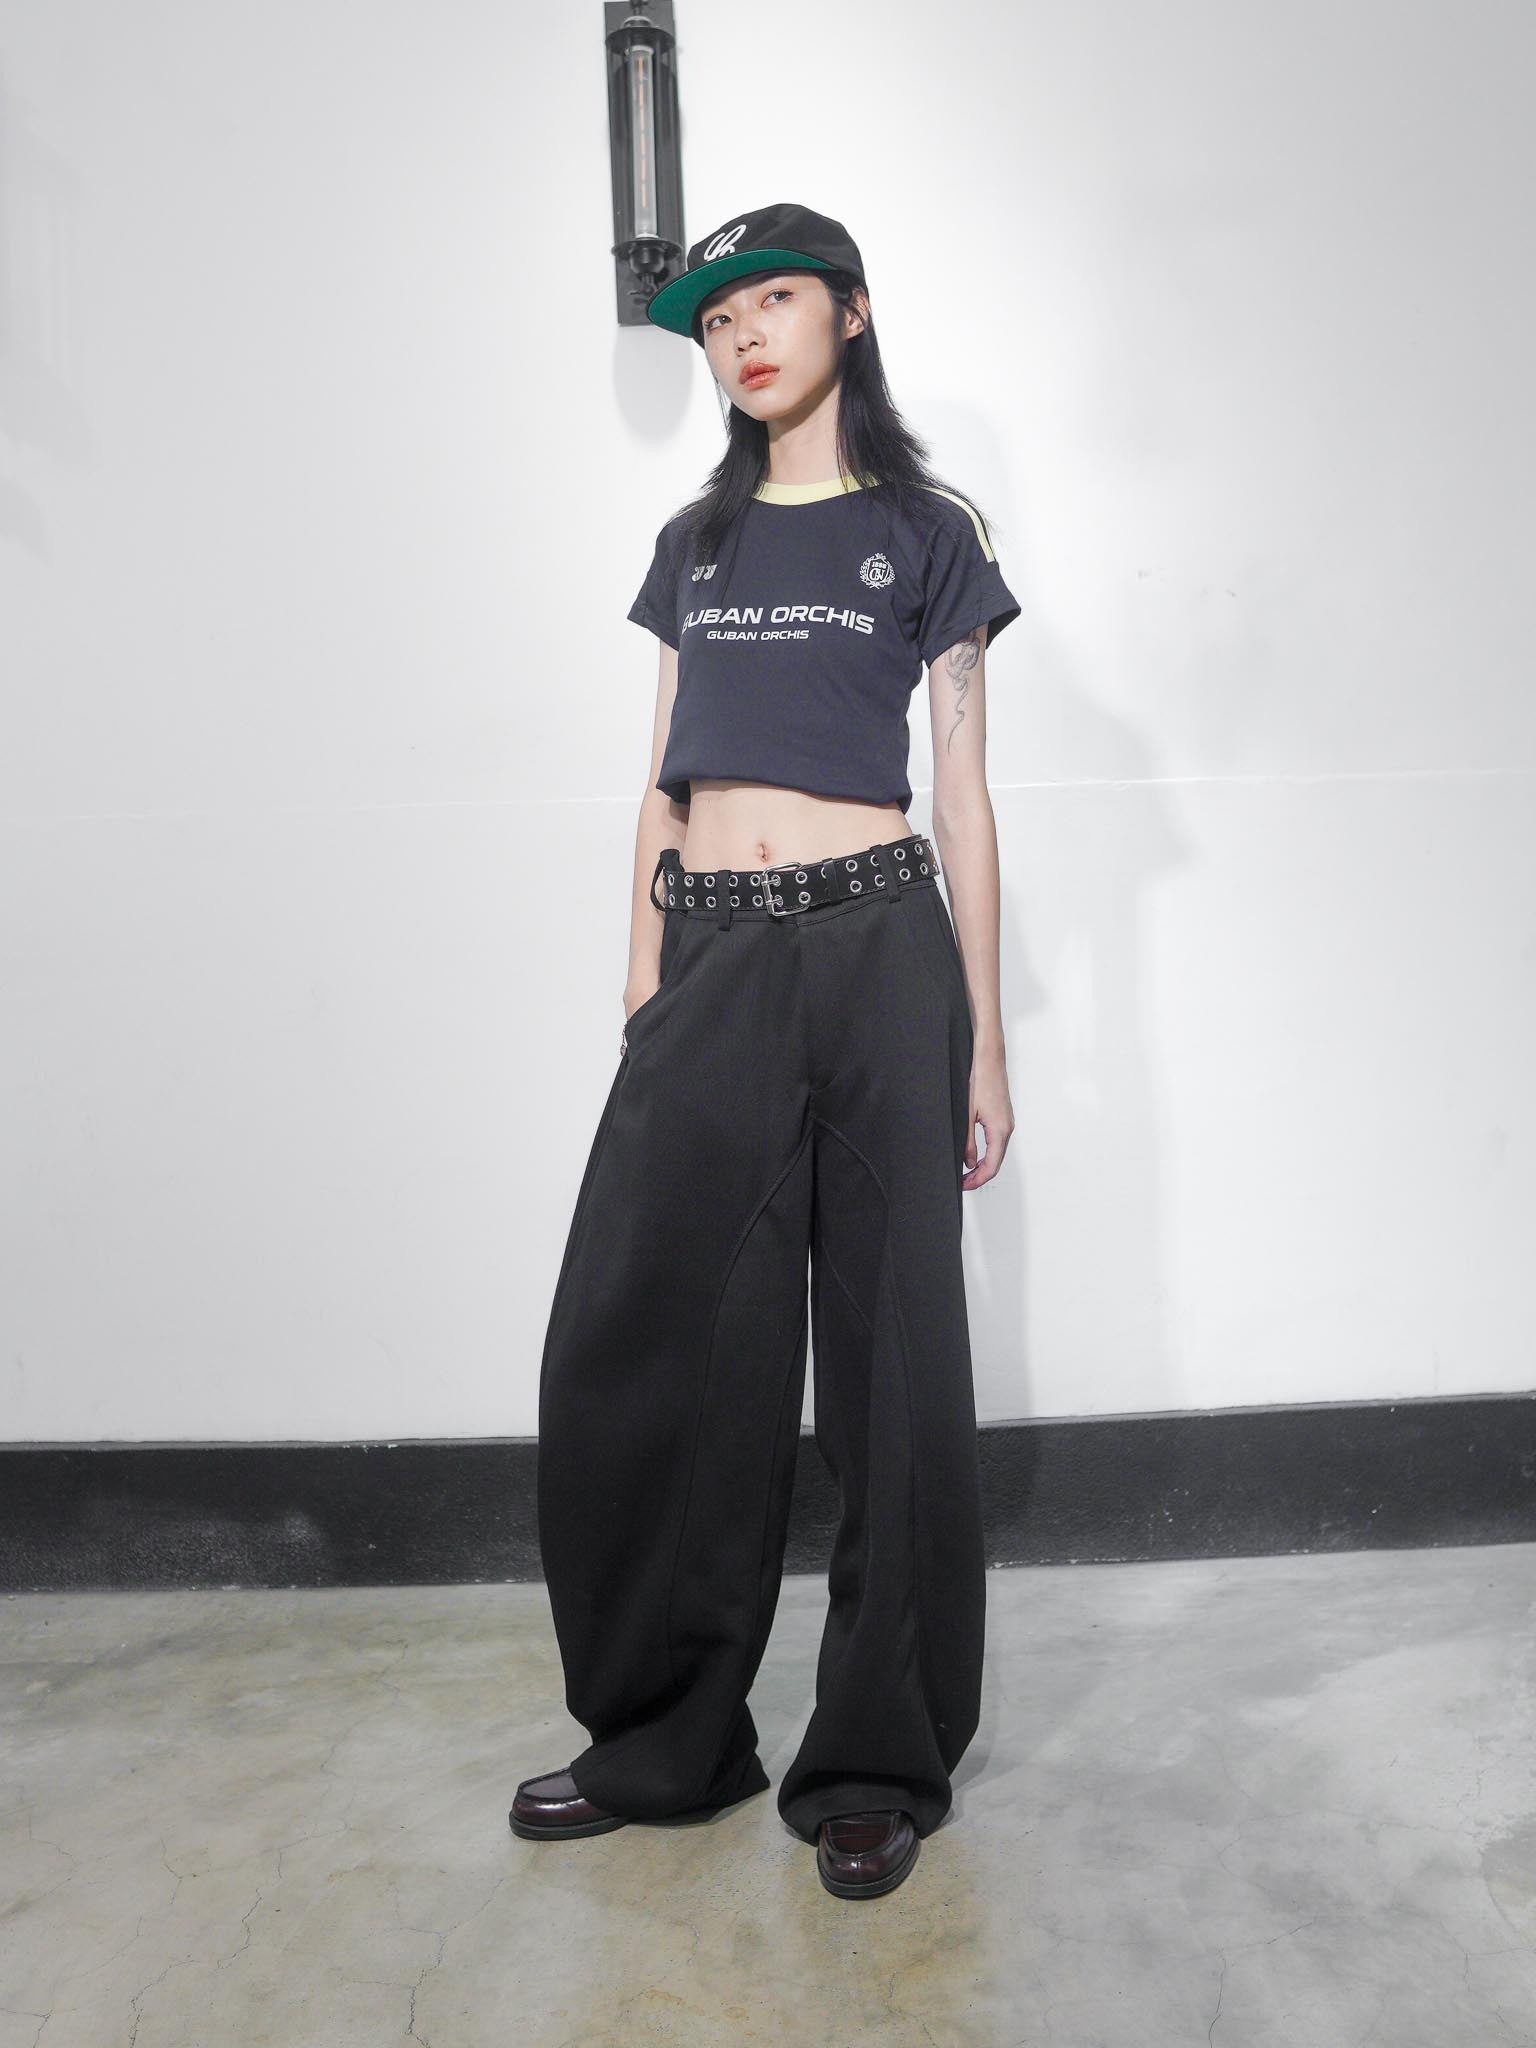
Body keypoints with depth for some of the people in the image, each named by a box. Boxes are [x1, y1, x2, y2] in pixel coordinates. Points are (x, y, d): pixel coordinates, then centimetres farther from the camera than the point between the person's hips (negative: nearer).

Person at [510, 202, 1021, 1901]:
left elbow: (963, 794, 5)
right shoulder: (694, 544, 18)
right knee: (639, 1347, 1)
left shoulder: (924, 535, 8)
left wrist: (984, 1040, 1)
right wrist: (640, 995, 8)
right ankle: (667, 1738, 19)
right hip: (708, 957, 4)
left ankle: (880, 1764, 16)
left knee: (890, 1356, 1)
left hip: (872, 949, -3)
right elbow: (663, 783, 16)